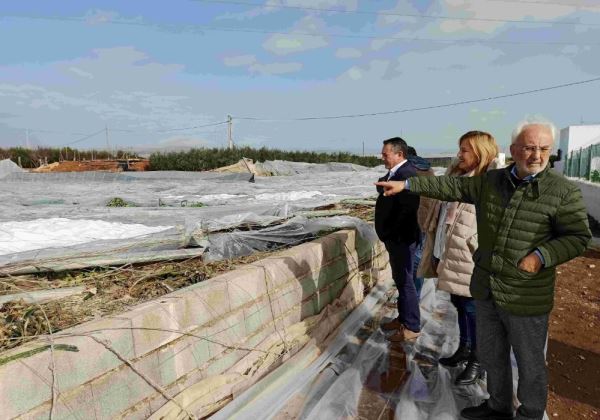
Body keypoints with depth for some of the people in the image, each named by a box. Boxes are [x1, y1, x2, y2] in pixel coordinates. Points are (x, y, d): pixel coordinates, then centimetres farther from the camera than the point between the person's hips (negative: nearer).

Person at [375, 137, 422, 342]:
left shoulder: (407, 173, -20)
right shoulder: (394, 172, 11)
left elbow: (407, 210, -26)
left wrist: (391, 234, -18)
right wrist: (387, 234, 10)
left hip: (401, 238, -10)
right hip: (394, 238, 10)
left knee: (405, 282, 2)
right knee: (400, 280, 19)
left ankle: (412, 327, 16)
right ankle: (403, 318, 34)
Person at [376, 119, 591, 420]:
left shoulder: (563, 191, -12)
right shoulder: (490, 181, 1)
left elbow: (578, 236, -8)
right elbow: (451, 186, 6)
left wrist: (541, 256, -22)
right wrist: (407, 184, 2)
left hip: (526, 297, -5)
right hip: (486, 290, 5)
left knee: (529, 362, 14)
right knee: (490, 355, 21)